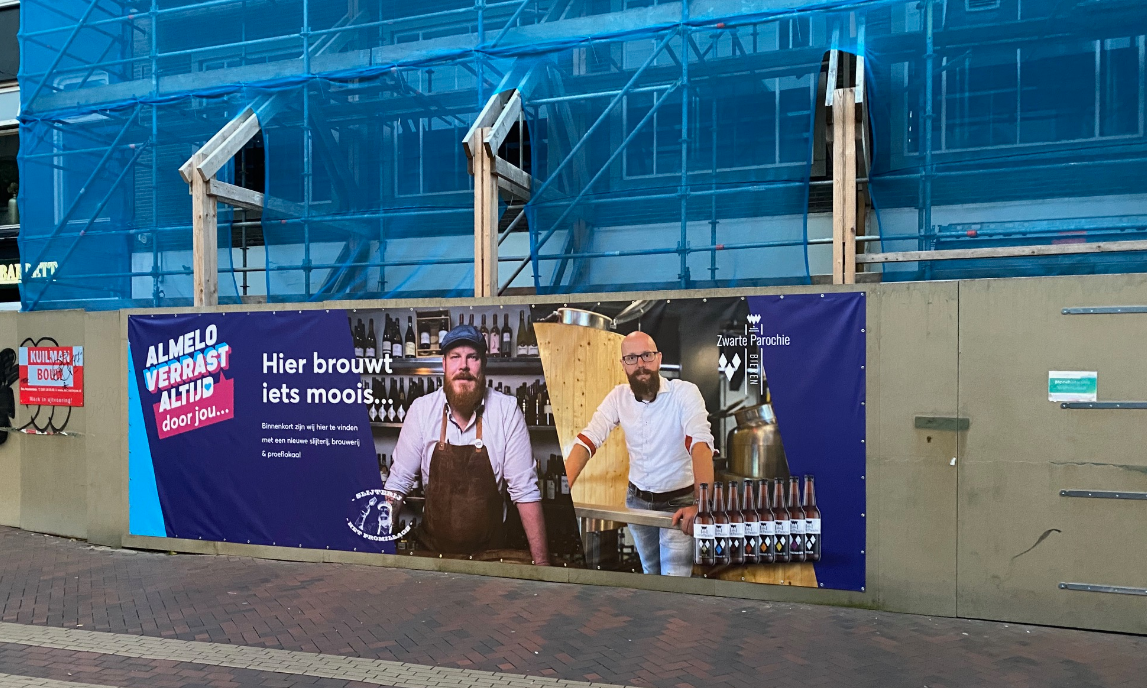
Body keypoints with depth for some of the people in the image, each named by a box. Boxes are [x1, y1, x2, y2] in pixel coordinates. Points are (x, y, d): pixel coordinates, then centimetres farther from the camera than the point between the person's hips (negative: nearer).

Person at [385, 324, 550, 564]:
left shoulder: (507, 410, -11)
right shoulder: (421, 409, -7)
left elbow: (525, 491, -10)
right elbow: (398, 481, 0)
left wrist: (541, 562, -12)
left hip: (490, 553, -1)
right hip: (432, 551, 2)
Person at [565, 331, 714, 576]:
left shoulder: (685, 393, -19)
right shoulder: (618, 397, -5)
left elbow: (700, 444, -31)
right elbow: (587, 440, -10)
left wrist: (701, 504, -45)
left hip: (679, 500, -4)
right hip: (637, 499, 4)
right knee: (650, 572, 20)